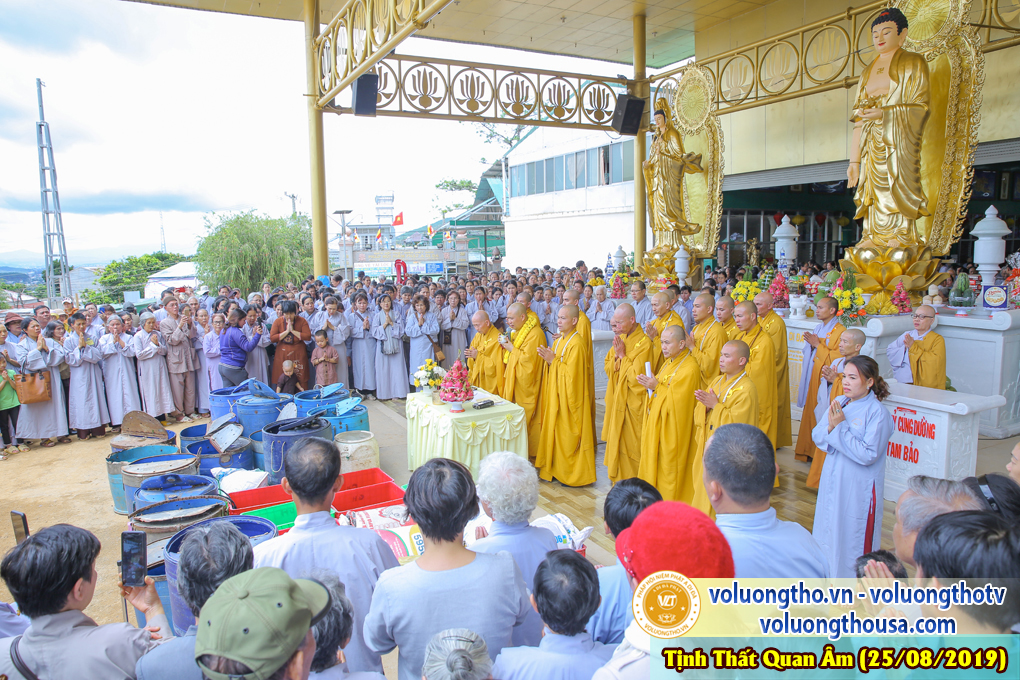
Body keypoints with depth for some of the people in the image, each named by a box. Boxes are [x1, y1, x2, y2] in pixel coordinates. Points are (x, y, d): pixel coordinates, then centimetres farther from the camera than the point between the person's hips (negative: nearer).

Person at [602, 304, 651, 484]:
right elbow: (608, 368, 9)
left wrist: (622, 356, -14)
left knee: (631, 445, 0)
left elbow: (636, 376, -21)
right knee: (616, 440, 14)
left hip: (634, 402, -8)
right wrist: (617, 356, -10)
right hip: (617, 399, 8)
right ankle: (619, 480, 26)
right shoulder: (620, 339, 8)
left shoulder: (644, 342, -17)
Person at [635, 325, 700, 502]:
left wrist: (657, 387, -20)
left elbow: (676, 400, -23)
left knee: (668, 466, 0)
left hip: (673, 429, -9)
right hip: (657, 424, 9)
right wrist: (651, 383, -3)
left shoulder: (690, 368, -19)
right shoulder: (669, 362, 10)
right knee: (654, 463, 14)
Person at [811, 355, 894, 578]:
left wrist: (840, 428, -21)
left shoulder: (877, 413, -16)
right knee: (829, 532, 18)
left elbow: (868, 455, -22)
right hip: (832, 482, 6)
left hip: (858, 488, -6)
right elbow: (816, 435, 2)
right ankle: (828, 572, 34)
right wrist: (831, 427, -18)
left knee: (854, 538, 5)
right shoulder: (839, 403, 3)